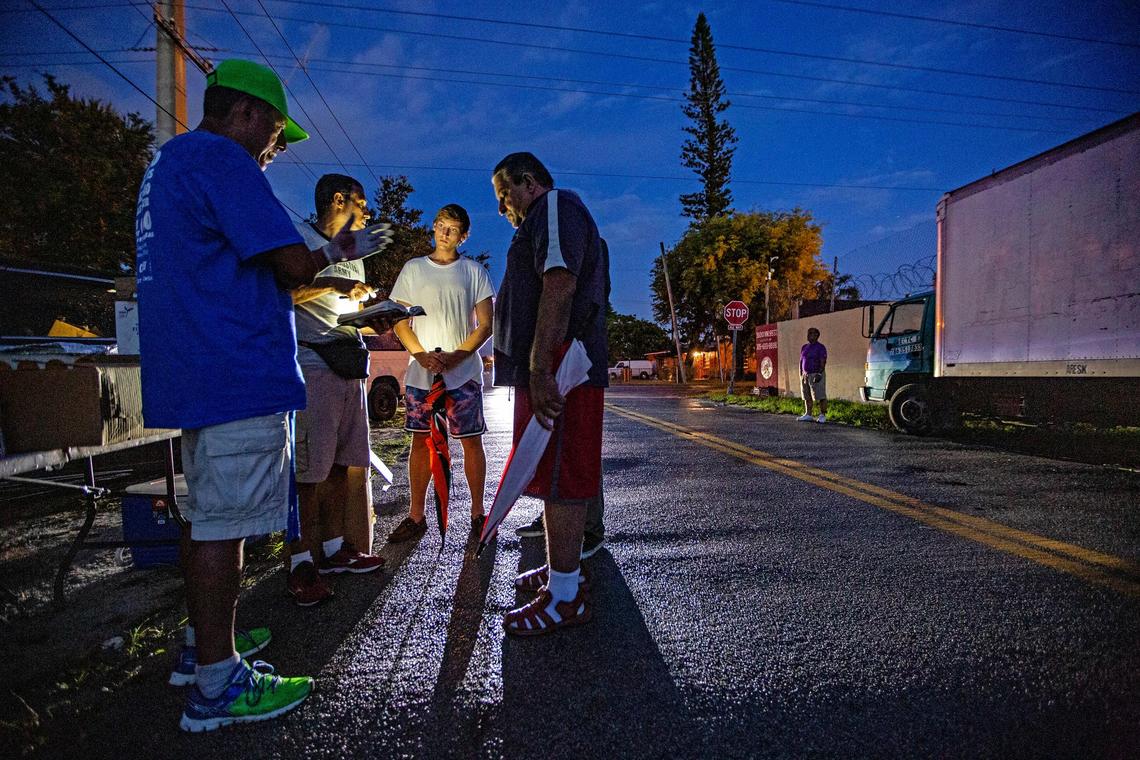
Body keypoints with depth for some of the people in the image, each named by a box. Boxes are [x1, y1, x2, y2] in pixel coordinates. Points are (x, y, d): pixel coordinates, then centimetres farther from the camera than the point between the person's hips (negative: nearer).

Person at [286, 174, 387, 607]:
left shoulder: (352, 253, 24)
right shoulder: (298, 238, -1)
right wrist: (329, 284, -17)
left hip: (349, 366, 8)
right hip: (311, 364, -8)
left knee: (340, 464, 9)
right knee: (307, 470, -7)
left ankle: (333, 549, 18)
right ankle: (300, 564, 0)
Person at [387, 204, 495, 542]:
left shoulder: (474, 271, 6)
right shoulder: (413, 269, 11)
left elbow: (486, 324, 1)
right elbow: (400, 322, 8)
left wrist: (455, 357, -12)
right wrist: (422, 355, -9)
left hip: (464, 373, -1)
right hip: (420, 373, 2)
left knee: (471, 441, 1)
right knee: (421, 441, 4)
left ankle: (477, 511, 11)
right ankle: (416, 515, 12)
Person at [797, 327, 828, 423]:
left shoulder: (820, 347, -6)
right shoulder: (804, 347, 12)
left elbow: (823, 362, -13)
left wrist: (819, 374, -21)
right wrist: (801, 375, 10)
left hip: (817, 375, -6)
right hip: (805, 375, 6)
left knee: (821, 396, -5)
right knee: (807, 397, 7)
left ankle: (822, 415, -1)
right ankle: (808, 415, 12)